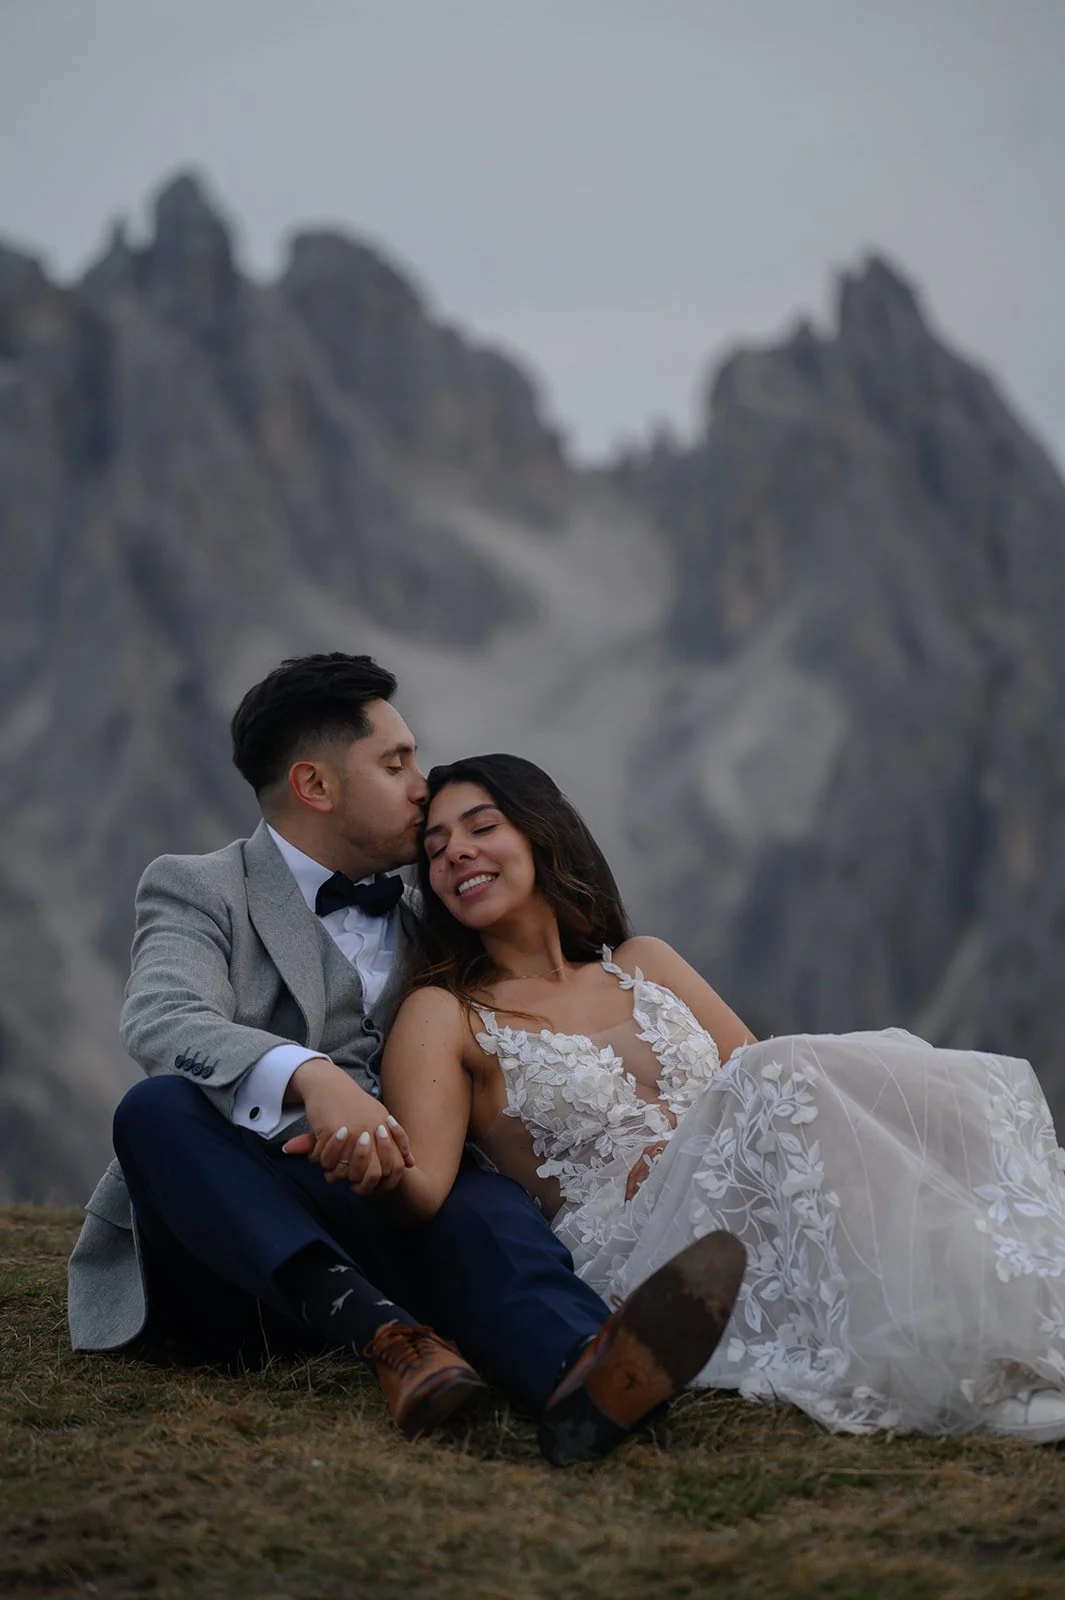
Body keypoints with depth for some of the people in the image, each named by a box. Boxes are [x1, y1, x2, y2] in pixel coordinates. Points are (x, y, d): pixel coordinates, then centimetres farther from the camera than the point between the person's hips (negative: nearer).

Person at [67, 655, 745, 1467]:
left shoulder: (418, 923, 24)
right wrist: (310, 1077, -36)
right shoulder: (197, 890, 5)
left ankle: (580, 1375, -63)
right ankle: (382, 1334, -47)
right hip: (221, 1246, -3)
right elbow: (162, 1024, -17)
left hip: (375, 1216, 3)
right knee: (158, 1106, -32)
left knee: (484, 1197, -29)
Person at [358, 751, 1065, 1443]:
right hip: (633, 1252, -5)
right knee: (790, 1078, -30)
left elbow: (763, 1092, 15)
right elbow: (423, 1187, -5)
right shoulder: (445, 1014, 10)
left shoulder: (644, 963, 24)